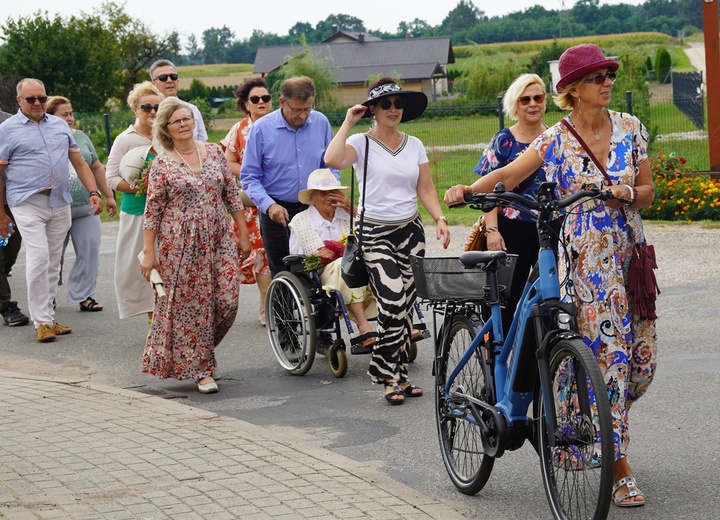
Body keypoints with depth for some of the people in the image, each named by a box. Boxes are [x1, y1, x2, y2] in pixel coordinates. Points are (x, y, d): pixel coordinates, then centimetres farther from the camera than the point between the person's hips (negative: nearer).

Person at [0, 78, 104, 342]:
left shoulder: (60, 125, 14)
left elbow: (79, 163, 16)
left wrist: (94, 192, 4)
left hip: (60, 203, 5)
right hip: (27, 203, -5)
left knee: (53, 264, 8)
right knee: (38, 258, -15)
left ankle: (48, 317, 16)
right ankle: (42, 322, -9)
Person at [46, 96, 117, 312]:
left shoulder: (80, 137, 13)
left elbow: (97, 168, 19)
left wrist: (108, 196, 18)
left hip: (85, 207, 4)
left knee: (90, 251, -2)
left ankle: (83, 295, 8)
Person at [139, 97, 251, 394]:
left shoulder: (214, 153, 7)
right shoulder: (161, 165, -1)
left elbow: (232, 195, 10)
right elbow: (152, 211, -1)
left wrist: (243, 235, 7)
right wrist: (149, 252, -5)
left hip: (219, 241, 3)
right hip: (180, 245, -3)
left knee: (227, 300, -5)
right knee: (189, 305, 0)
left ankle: (201, 349, 21)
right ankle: (201, 369, 11)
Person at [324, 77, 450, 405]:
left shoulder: (414, 145, 11)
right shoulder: (361, 143, -3)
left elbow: (426, 189, 12)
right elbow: (332, 160, -24)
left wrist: (439, 219, -4)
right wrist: (348, 122, -14)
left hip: (411, 231, 5)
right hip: (376, 233, -5)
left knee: (406, 306, 4)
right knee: (392, 304, -17)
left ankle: (397, 375, 14)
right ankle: (389, 377, -4)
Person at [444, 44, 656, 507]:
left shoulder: (631, 129, 5)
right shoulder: (555, 141, -5)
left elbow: (648, 191, 9)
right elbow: (507, 175, -9)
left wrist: (627, 193, -12)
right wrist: (469, 190, -26)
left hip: (630, 257, 5)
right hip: (585, 260, -5)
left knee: (643, 359, 6)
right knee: (609, 356, -8)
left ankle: (604, 426, 34)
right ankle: (620, 471, -2)